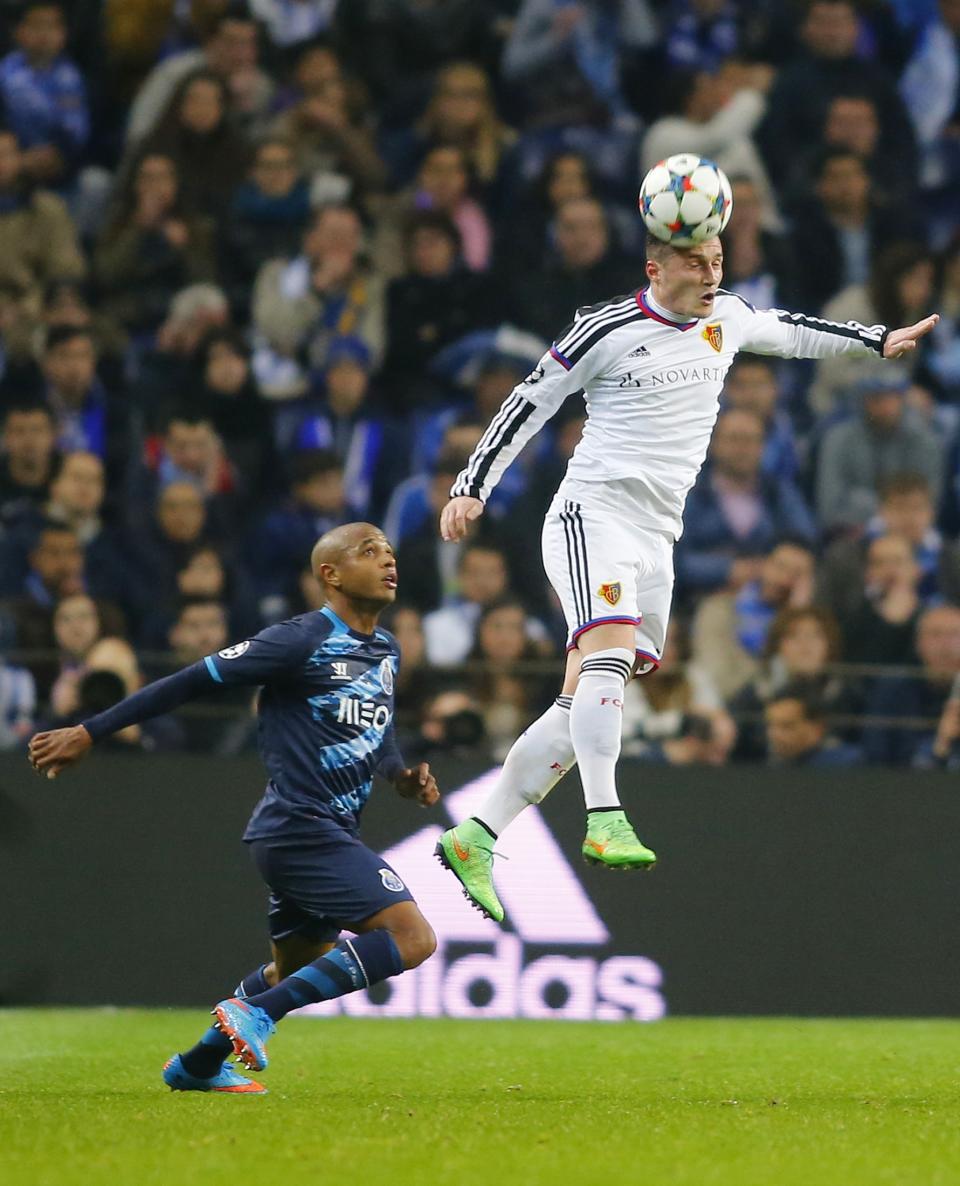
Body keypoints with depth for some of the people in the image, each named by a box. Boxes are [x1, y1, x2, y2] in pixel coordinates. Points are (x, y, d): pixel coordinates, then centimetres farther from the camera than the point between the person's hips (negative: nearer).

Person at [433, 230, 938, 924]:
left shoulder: (727, 319, 12)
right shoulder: (606, 330, -6)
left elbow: (788, 331, 33)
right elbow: (528, 405, 1)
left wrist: (877, 340, 39)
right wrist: (472, 488, -4)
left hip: (657, 538, 6)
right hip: (593, 514, -6)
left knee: (586, 701, 0)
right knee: (610, 653, -30)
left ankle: (475, 839, 3)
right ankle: (605, 820, -37)